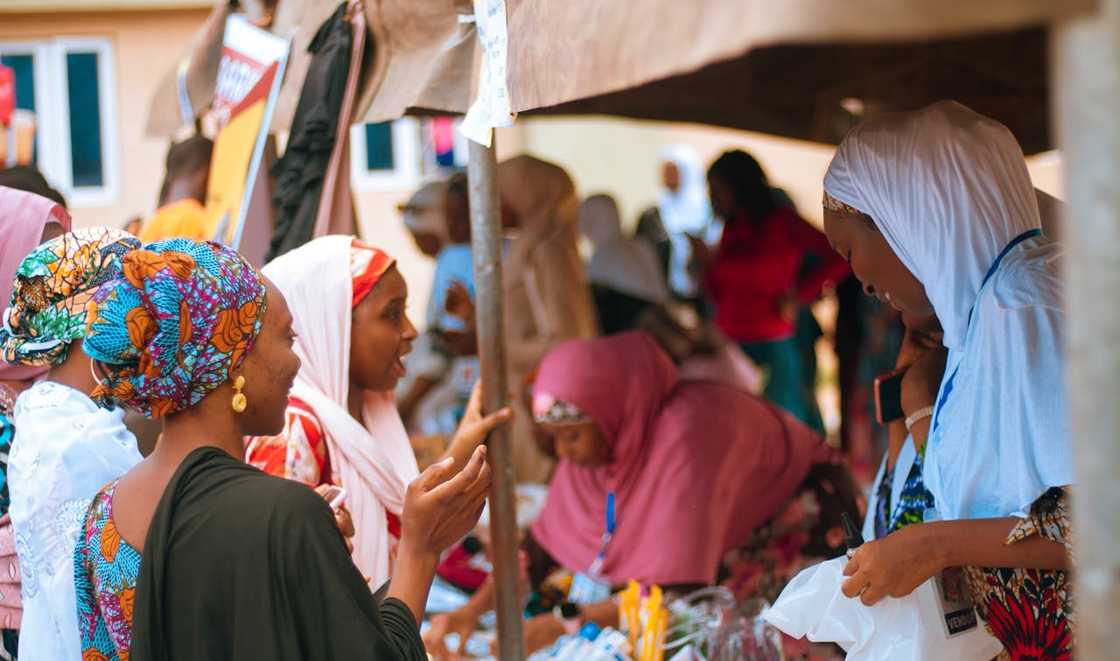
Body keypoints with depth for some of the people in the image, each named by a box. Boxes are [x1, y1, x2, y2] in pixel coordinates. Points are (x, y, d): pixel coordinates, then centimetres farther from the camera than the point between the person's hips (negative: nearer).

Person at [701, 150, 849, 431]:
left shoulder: (783, 222, -3)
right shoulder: (732, 228, 13)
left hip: (770, 348, -5)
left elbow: (839, 258, -12)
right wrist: (708, 263, 0)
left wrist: (798, 297, -8)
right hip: (730, 346, 5)